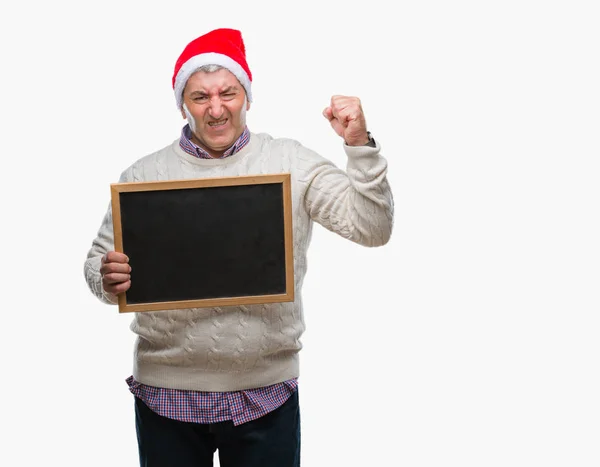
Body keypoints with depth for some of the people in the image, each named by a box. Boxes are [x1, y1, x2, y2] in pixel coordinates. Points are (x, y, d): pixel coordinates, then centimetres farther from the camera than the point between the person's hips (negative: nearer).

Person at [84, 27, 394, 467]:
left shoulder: (292, 163, -1)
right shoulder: (144, 175, 1)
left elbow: (372, 230, -6)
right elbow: (98, 263, 6)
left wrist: (361, 147, -18)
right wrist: (109, 281, -17)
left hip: (267, 393, 0)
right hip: (166, 393, 1)